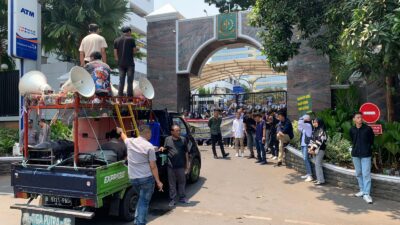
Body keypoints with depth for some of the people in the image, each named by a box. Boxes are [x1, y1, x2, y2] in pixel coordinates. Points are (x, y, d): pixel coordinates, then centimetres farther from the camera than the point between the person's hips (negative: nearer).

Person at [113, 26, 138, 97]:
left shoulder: (116, 40, 7)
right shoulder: (131, 39, -3)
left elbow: (115, 53, 5)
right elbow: (134, 51, -2)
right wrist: (137, 49, 19)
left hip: (121, 64, 4)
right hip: (129, 63, -4)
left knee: (121, 82, 8)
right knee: (130, 82, 0)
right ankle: (129, 97, 0)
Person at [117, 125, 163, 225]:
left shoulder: (130, 142, 3)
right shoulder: (149, 146, -12)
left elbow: (124, 137, 30)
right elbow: (153, 166, -11)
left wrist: (120, 131, 52)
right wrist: (158, 181, -4)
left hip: (133, 178, 6)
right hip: (146, 178, -6)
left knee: (141, 199, 25)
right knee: (144, 202, 4)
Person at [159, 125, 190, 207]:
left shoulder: (183, 140, 0)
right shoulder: (167, 139, 2)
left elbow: (186, 152, 5)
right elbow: (165, 148, 17)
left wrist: (187, 163, 4)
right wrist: (162, 148, -7)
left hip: (181, 165, 0)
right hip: (171, 165, 0)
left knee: (182, 182, 12)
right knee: (172, 183, 8)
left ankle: (182, 197, 28)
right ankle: (172, 199, 19)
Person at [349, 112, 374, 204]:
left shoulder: (368, 129, -7)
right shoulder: (352, 130, 1)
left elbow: (371, 141, 4)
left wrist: (366, 148, 7)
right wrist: (357, 147, 9)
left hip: (366, 154, -4)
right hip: (355, 154, 4)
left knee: (366, 174, -6)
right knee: (358, 173, 12)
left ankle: (366, 194, -3)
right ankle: (362, 190, 25)